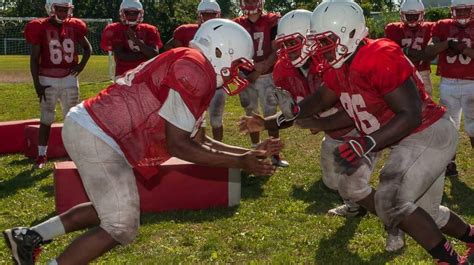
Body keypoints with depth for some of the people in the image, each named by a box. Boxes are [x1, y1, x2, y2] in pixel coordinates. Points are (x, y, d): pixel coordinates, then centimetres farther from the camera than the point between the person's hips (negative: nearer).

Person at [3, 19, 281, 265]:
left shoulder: (190, 68, 16)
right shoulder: (195, 69, -15)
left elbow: (197, 141, 19)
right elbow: (177, 145, -14)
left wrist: (249, 152, 17)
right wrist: (239, 162, -8)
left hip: (88, 129, 10)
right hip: (97, 136, -10)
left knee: (111, 210, 25)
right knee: (122, 228, 0)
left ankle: (30, 236, 30)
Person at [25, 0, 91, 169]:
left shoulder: (74, 27, 2)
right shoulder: (41, 28, -7)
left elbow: (87, 48, 17)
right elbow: (34, 58, -5)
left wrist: (81, 65, 0)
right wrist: (36, 84, -9)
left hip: (69, 79, 3)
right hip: (48, 80, -3)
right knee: (46, 119, 1)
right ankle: (41, 155, 9)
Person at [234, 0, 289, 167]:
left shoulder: (272, 22, -6)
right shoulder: (238, 25, 5)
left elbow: (276, 52, -9)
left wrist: (259, 71, -16)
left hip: (267, 76, -3)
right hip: (246, 77, 4)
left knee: (270, 115, -2)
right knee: (251, 115, 12)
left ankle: (275, 155, 5)